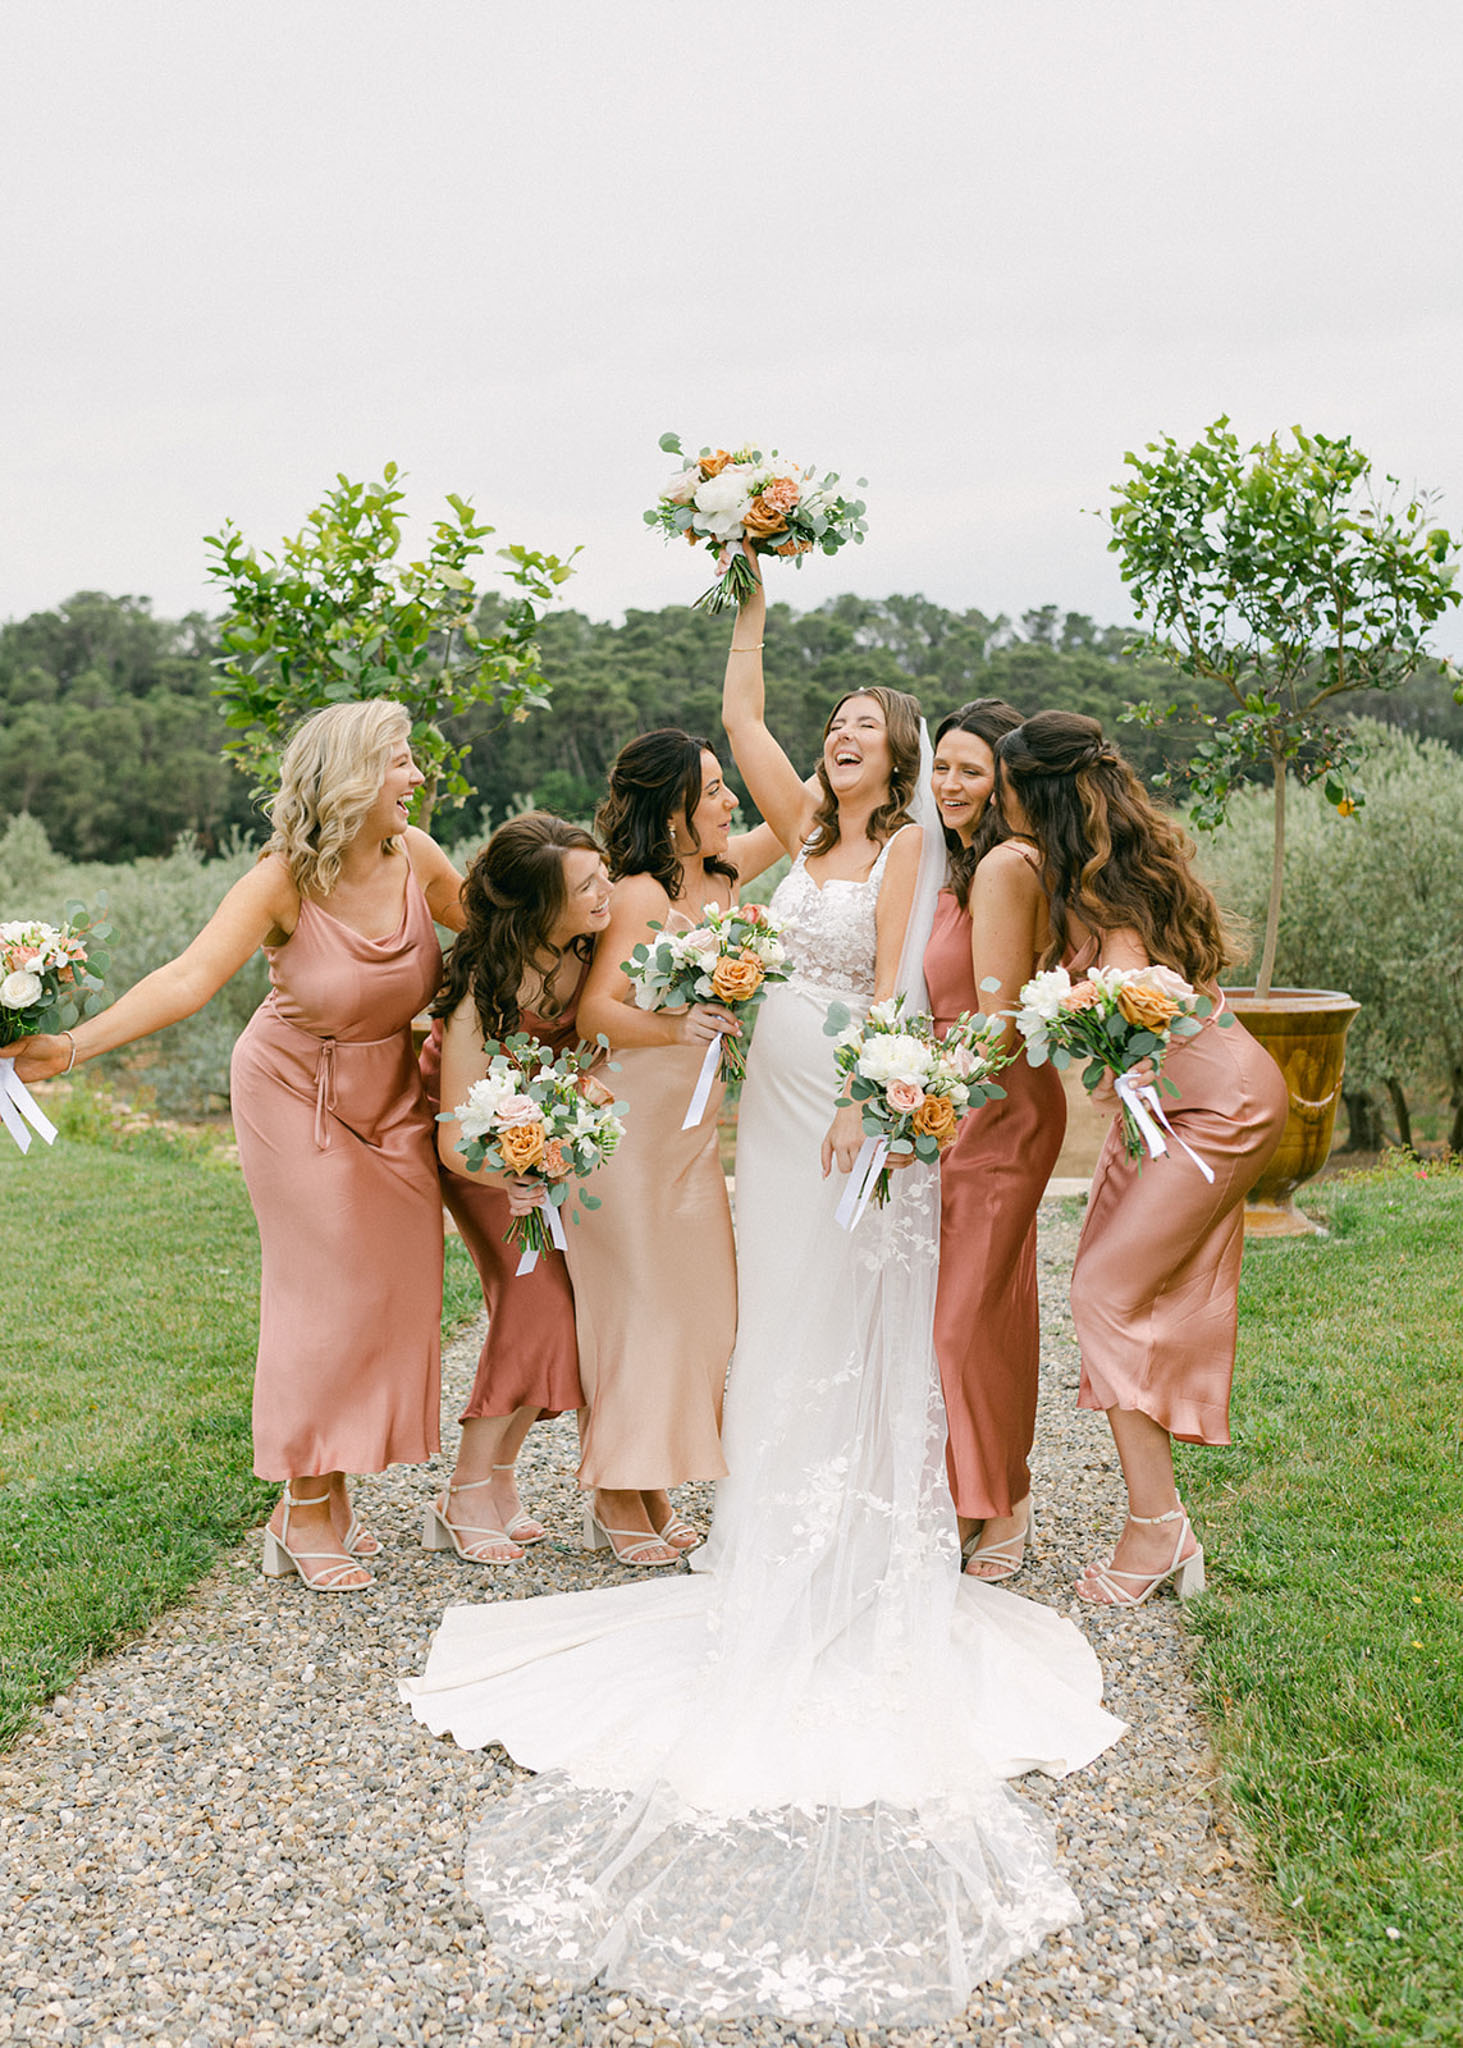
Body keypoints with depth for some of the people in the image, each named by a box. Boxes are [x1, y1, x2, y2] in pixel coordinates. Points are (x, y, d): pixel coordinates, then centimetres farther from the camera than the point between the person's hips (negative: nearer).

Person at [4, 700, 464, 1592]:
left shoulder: (414, 853, -10)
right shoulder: (286, 880, -23)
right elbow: (191, 977, -33)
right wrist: (74, 1044, -43)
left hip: (392, 1098, 5)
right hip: (299, 1095, -5)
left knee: (390, 1286, 4)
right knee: (325, 1292, -3)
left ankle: (329, 1492, 18)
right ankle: (306, 1514, 10)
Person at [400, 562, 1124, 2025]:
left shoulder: (906, 843, -4)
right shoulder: (806, 827, 12)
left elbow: (895, 980, -14)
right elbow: (739, 710, 12)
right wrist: (753, 581, 10)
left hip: (859, 1107, -6)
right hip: (777, 1101, 6)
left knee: (858, 1332, -1)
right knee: (779, 1324, 10)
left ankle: (865, 1555, 7)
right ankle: (778, 1537, 21)